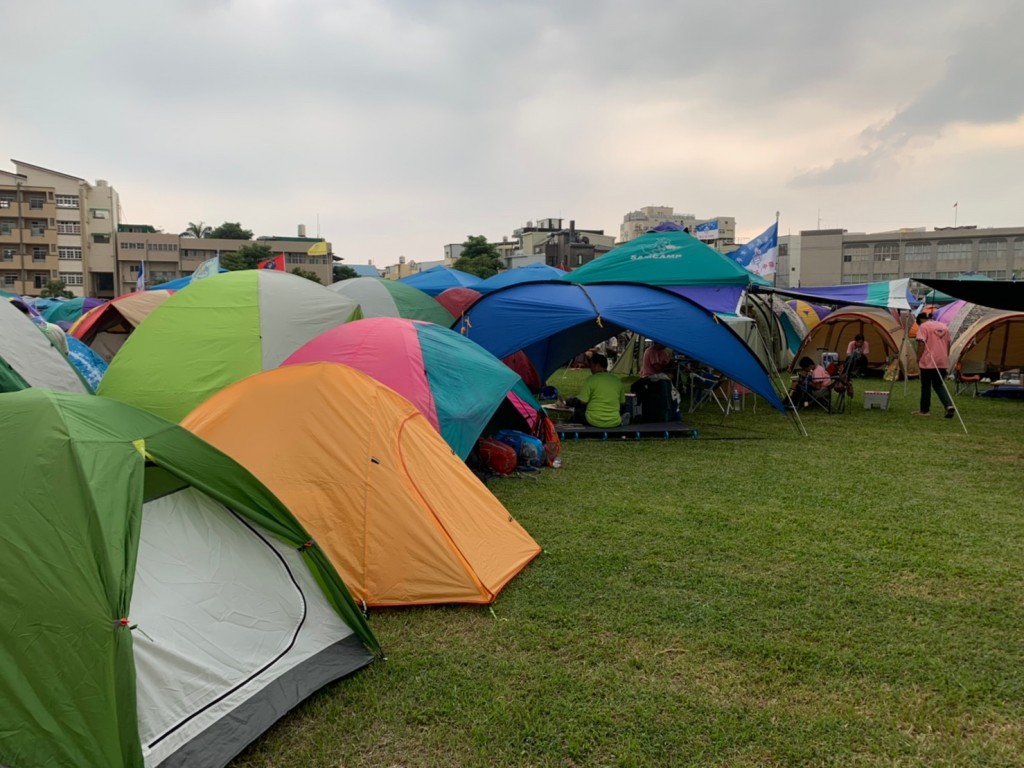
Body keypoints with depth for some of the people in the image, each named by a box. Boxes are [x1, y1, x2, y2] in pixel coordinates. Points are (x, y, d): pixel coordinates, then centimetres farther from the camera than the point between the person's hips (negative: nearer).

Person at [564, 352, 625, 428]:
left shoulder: (591, 379, -8)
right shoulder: (617, 380, 6)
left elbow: (582, 401, -9)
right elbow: (622, 402, 12)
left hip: (594, 421, -4)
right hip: (614, 423, 4)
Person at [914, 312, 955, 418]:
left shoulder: (923, 327, -6)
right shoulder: (943, 327, 16)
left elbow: (921, 344, -14)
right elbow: (948, 344, 17)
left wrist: (918, 358, -8)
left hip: (928, 362, -6)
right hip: (942, 362, 6)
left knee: (926, 386, 5)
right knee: (939, 385, 14)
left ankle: (924, 410, 12)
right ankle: (949, 406, -5)